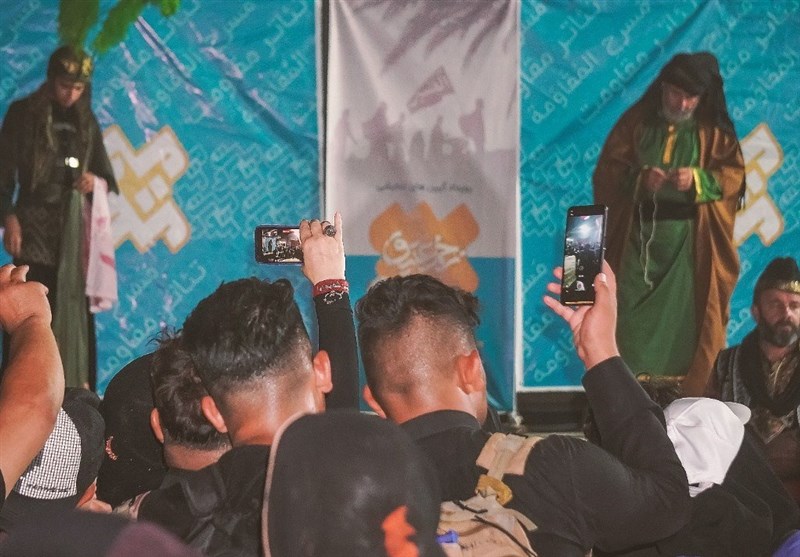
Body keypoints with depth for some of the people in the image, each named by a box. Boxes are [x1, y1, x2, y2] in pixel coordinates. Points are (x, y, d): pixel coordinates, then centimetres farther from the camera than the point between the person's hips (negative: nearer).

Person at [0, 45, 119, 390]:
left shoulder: (86, 122, 13)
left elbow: (109, 181, 15)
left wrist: (96, 182, -8)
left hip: (75, 229, 3)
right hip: (35, 227, -3)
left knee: (74, 308, -1)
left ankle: (77, 388, 2)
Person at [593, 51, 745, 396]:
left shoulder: (714, 131, 6)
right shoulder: (636, 121, 6)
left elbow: (733, 176, -1)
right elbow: (606, 173, 2)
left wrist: (697, 179, -20)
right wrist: (639, 178, -18)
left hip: (689, 244, -1)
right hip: (637, 240, 1)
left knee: (684, 316, -6)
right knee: (631, 316, -4)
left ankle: (690, 398, -1)